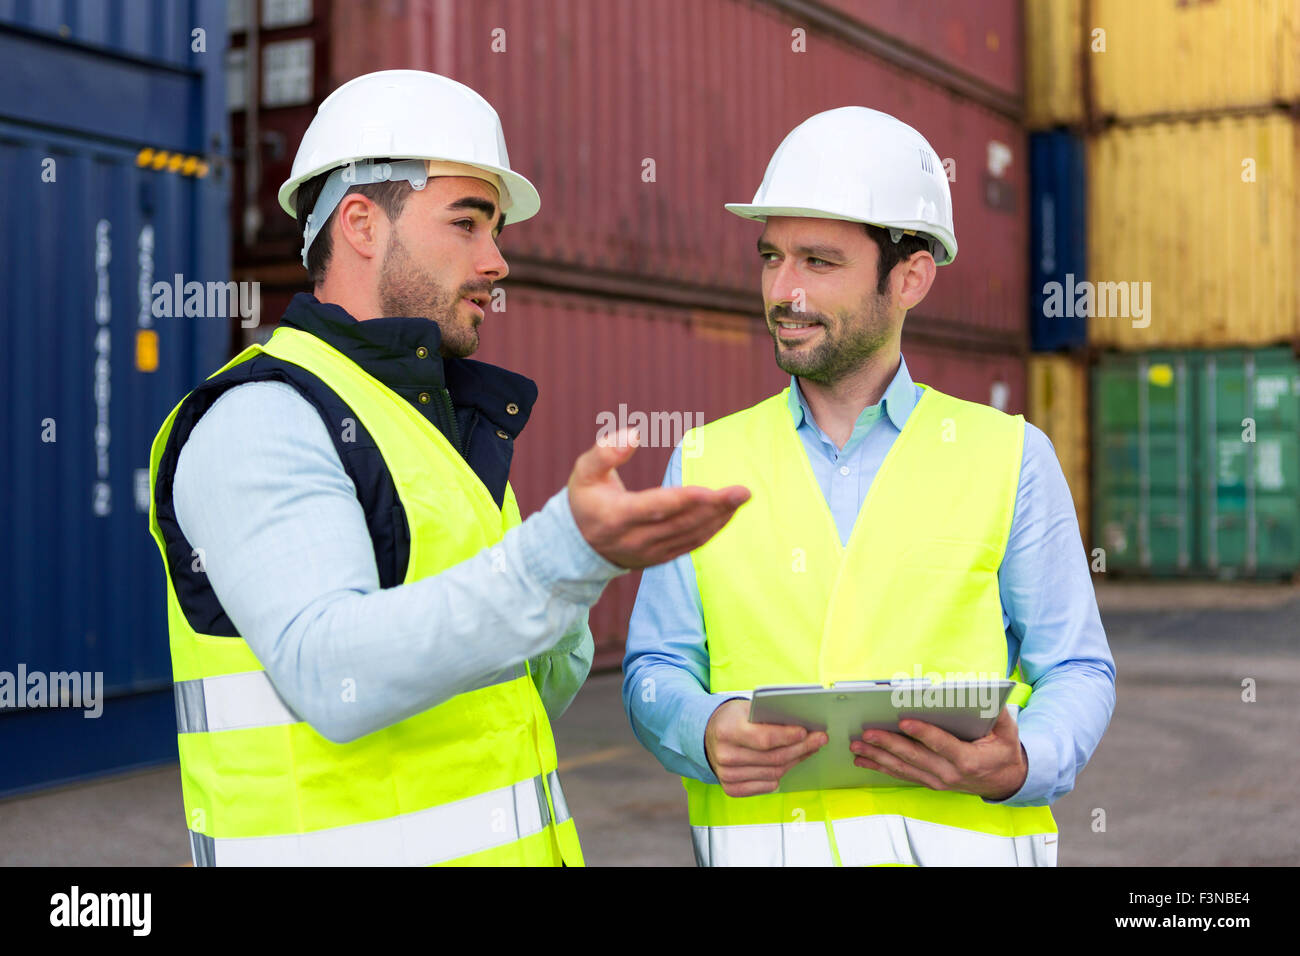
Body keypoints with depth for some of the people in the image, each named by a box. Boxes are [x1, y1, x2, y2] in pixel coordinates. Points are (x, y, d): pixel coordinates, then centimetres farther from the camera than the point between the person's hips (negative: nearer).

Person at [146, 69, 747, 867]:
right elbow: (337, 678, -28)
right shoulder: (258, 422, -12)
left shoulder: (434, 421, 14)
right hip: (345, 842, -8)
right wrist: (567, 553, -38)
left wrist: (564, 608, -5)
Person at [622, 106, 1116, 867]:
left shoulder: (1009, 457, 5)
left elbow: (1076, 673, 5)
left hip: (956, 839, -2)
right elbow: (656, 670, 8)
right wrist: (708, 734, -13)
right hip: (754, 837, 3)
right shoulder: (704, 462, 10)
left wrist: (1018, 766, -14)